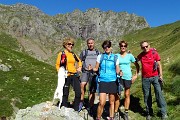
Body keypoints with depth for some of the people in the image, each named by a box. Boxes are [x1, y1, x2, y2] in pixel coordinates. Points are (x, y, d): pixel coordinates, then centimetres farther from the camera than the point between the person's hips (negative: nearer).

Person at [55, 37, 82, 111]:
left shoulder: (73, 54, 13)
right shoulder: (61, 54, 0)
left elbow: (79, 61, 29)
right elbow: (57, 65, 0)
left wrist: (79, 67, 12)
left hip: (74, 75, 4)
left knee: (78, 92, -2)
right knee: (65, 94, 5)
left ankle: (76, 109, 15)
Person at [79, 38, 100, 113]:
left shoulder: (98, 52, 15)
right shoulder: (84, 52, 13)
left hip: (94, 73, 1)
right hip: (85, 71, -1)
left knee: (92, 91, 3)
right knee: (82, 84, -29)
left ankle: (90, 107, 14)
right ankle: (81, 101, -12)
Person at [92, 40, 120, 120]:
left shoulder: (115, 57, 6)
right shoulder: (100, 56, 4)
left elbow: (117, 71, 7)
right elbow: (96, 68, 7)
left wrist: (120, 72, -13)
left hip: (112, 81, 2)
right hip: (103, 81, -1)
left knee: (111, 102, 10)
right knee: (102, 103, -10)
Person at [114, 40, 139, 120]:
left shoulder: (130, 55, 3)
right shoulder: (116, 56, 3)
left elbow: (137, 65, 8)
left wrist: (136, 75, 2)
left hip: (127, 77, 0)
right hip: (119, 77, 0)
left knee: (127, 95, 8)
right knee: (117, 95, -1)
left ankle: (126, 113, 19)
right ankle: (115, 112, 10)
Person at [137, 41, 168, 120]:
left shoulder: (154, 52, -4)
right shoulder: (141, 55, 4)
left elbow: (159, 64, -1)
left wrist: (161, 75, -5)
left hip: (155, 76, -3)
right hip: (145, 78, 3)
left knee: (159, 93, -6)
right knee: (147, 95, 8)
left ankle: (163, 112, 5)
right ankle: (149, 113, 22)